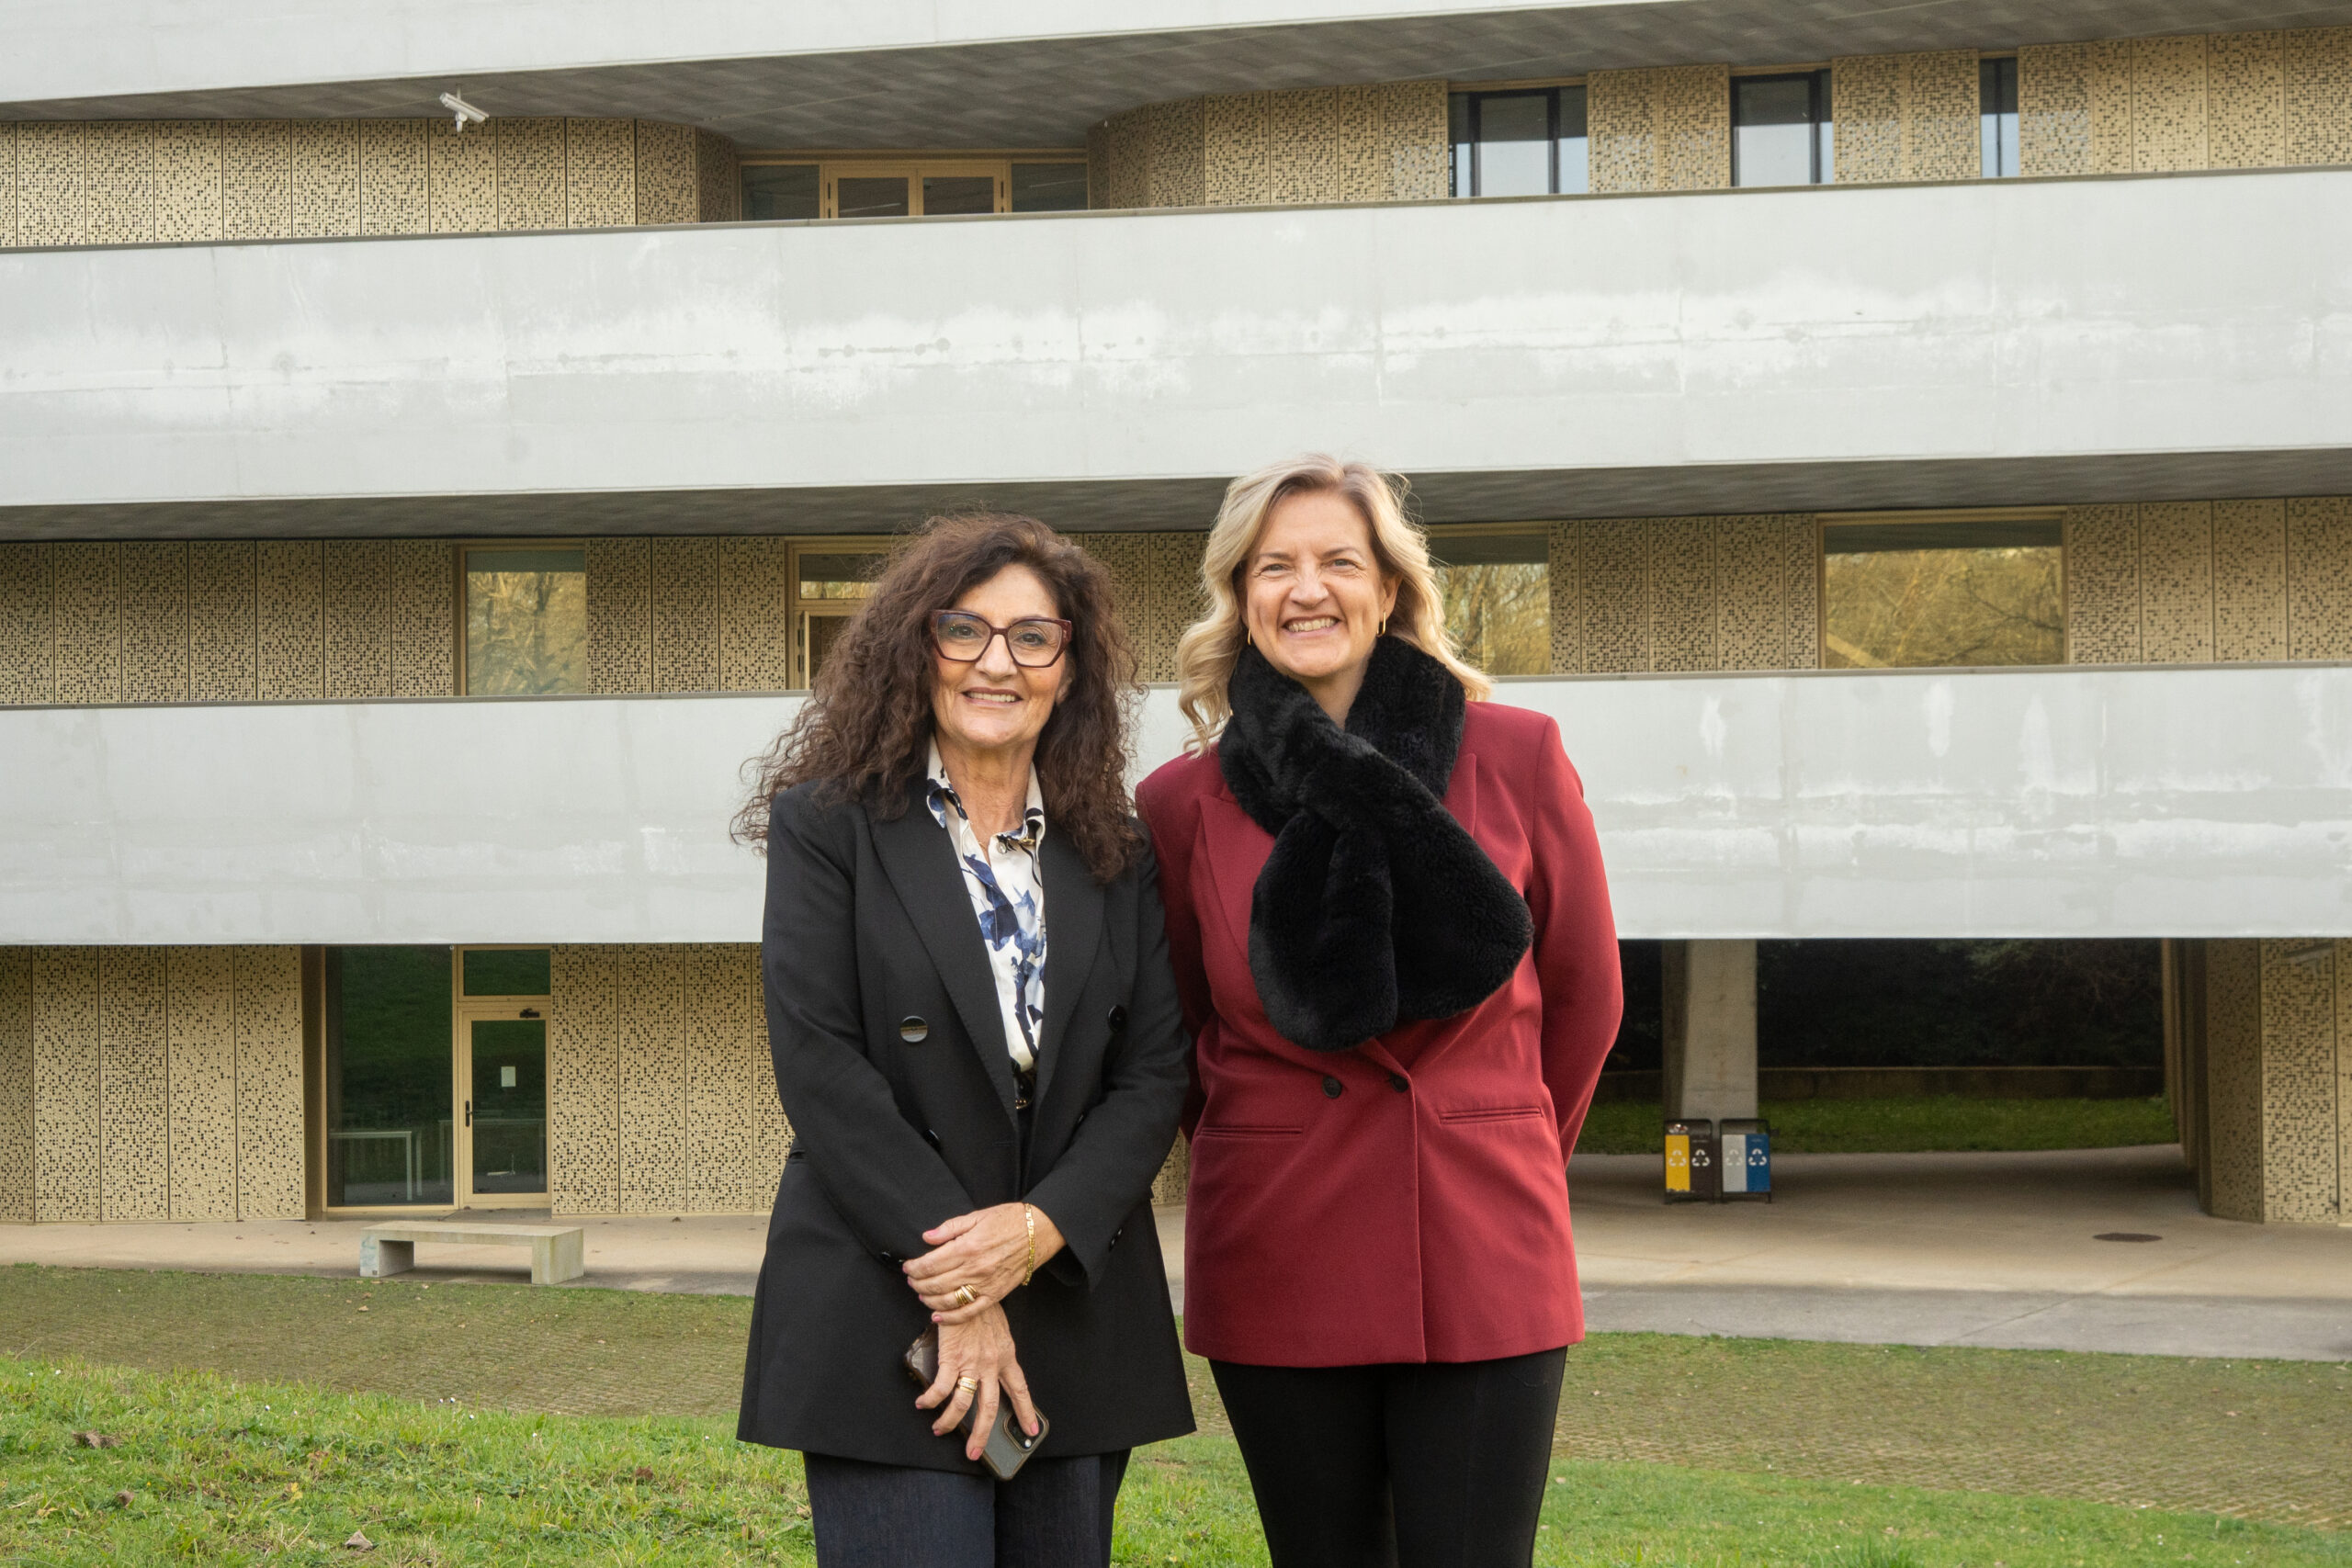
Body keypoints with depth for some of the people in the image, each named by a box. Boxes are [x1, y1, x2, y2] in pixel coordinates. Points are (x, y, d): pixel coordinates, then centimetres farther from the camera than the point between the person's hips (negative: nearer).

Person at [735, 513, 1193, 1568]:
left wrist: (1043, 1226, -13)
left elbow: (1152, 1075, 5)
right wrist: (955, 1284, -13)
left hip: (1076, 1313, 4)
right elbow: (819, 1064, -8)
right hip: (882, 1315, -4)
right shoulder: (827, 825, 1)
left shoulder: (1116, 859, 12)